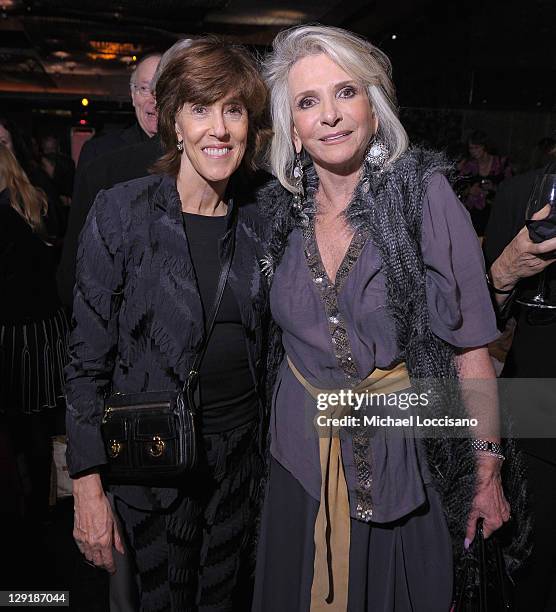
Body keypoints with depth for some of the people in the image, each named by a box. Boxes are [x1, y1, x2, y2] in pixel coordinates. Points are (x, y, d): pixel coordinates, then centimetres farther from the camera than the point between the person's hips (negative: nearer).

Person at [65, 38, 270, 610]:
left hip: (242, 449, 4)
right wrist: (88, 487, -11)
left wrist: (271, 438, 9)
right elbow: (87, 358, -10)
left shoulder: (257, 220, 0)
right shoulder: (121, 212, -13)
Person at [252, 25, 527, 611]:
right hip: (302, 462, 4)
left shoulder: (424, 194, -12)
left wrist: (487, 471, -8)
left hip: (405, 460, -3)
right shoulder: (281, 211, -1)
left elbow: (471, 348, -10)